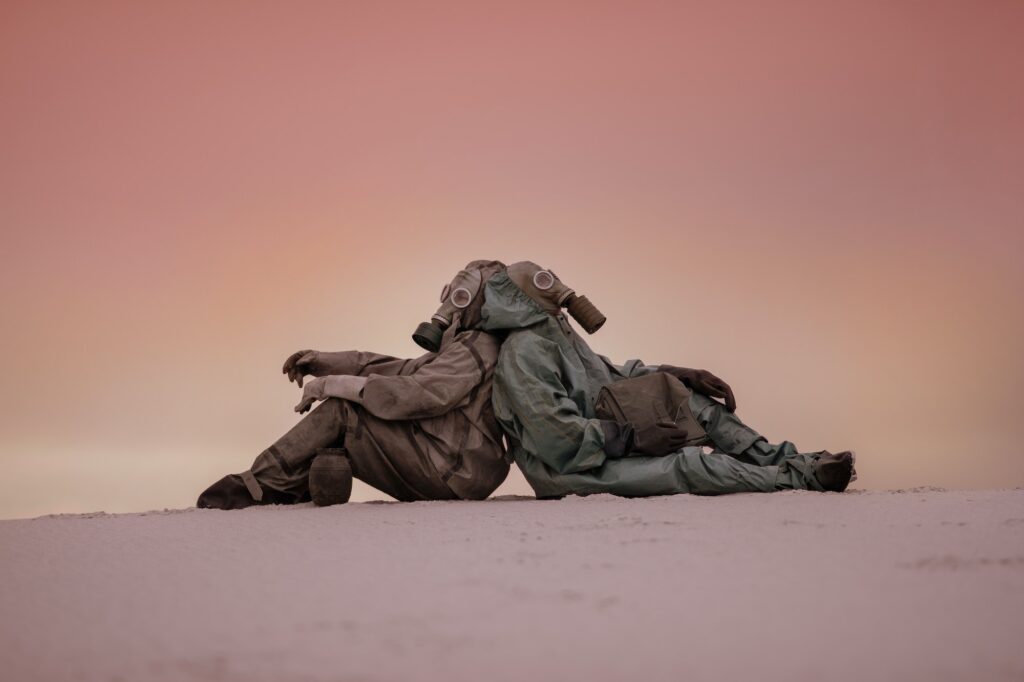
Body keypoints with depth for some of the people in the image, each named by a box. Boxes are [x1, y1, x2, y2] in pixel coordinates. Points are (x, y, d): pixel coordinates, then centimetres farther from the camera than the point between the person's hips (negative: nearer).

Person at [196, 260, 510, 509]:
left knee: (340, 411, -11)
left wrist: (334, 384, -19)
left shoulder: (477, 347, -11)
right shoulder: (466, 346, 23)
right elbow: (405, 371, 18)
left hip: (455, 472, -10)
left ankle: (260, 486, -8)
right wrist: (324, 361, 7)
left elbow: (420, 393, -24)